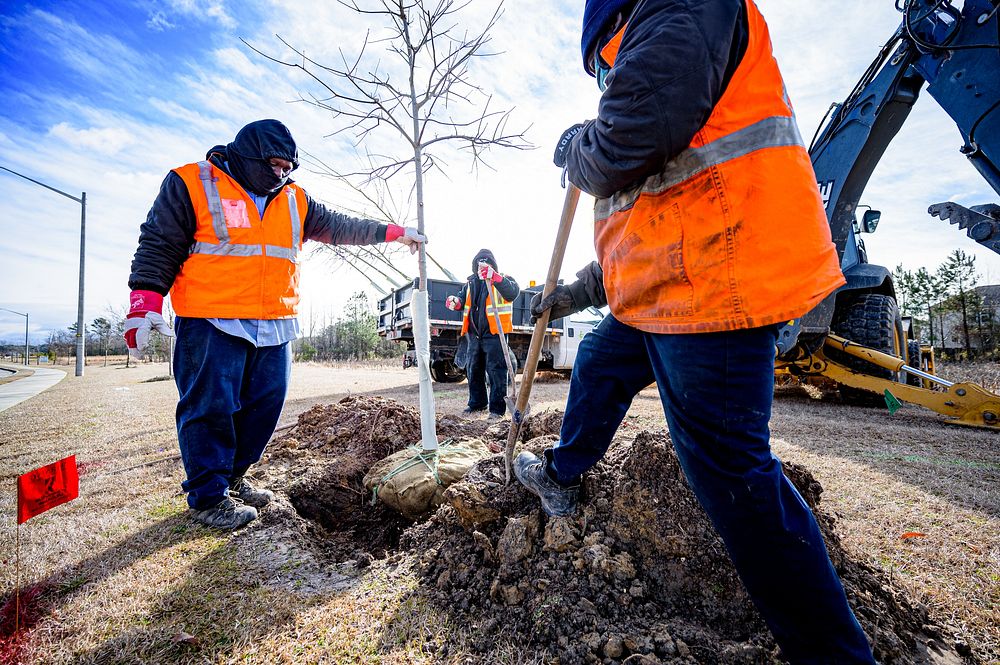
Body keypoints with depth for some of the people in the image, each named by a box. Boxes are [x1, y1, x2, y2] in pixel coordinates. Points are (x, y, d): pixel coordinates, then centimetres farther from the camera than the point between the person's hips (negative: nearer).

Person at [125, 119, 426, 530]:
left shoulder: (294, 200, 15)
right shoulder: (191, 184, 1)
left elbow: (339, 228, 19)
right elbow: (158, 246, 0)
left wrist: (392, 232, 13)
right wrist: (145, 304, -10)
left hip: (274, 327, 6)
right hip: (211, 325, -5)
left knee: (264, 406, 9)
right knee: (210, 407, -1)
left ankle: (232, 478, 28)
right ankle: (209, 496, 15)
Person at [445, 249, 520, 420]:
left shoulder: (503, 280, -3)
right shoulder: (471, 283, 14)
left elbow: (512, 292, -24)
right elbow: (463, 299, 17)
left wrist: (494, 277, -38)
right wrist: (455, 302, -8)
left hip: (494, 334, -6)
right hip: (474, 334, 7)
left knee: (496, 371, -4)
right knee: (473, 370, 15)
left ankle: (497, 408, 6)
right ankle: (477, 403, 31)